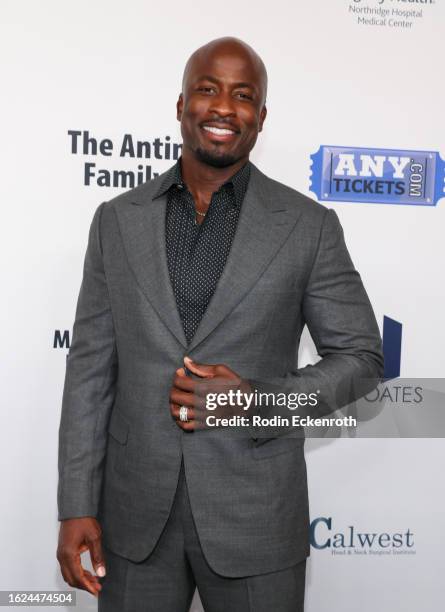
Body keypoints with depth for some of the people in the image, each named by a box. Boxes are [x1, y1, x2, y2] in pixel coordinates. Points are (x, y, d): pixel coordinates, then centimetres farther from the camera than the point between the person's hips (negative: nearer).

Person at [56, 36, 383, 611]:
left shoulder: (309, 225, -5)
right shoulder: (117, 219, 1)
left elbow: (361, 357, -1)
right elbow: (91, 366, 2)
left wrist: (256, 402, -17)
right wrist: (77, 507, -2)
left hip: (256, 516, -1)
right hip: (135, 513, 2)